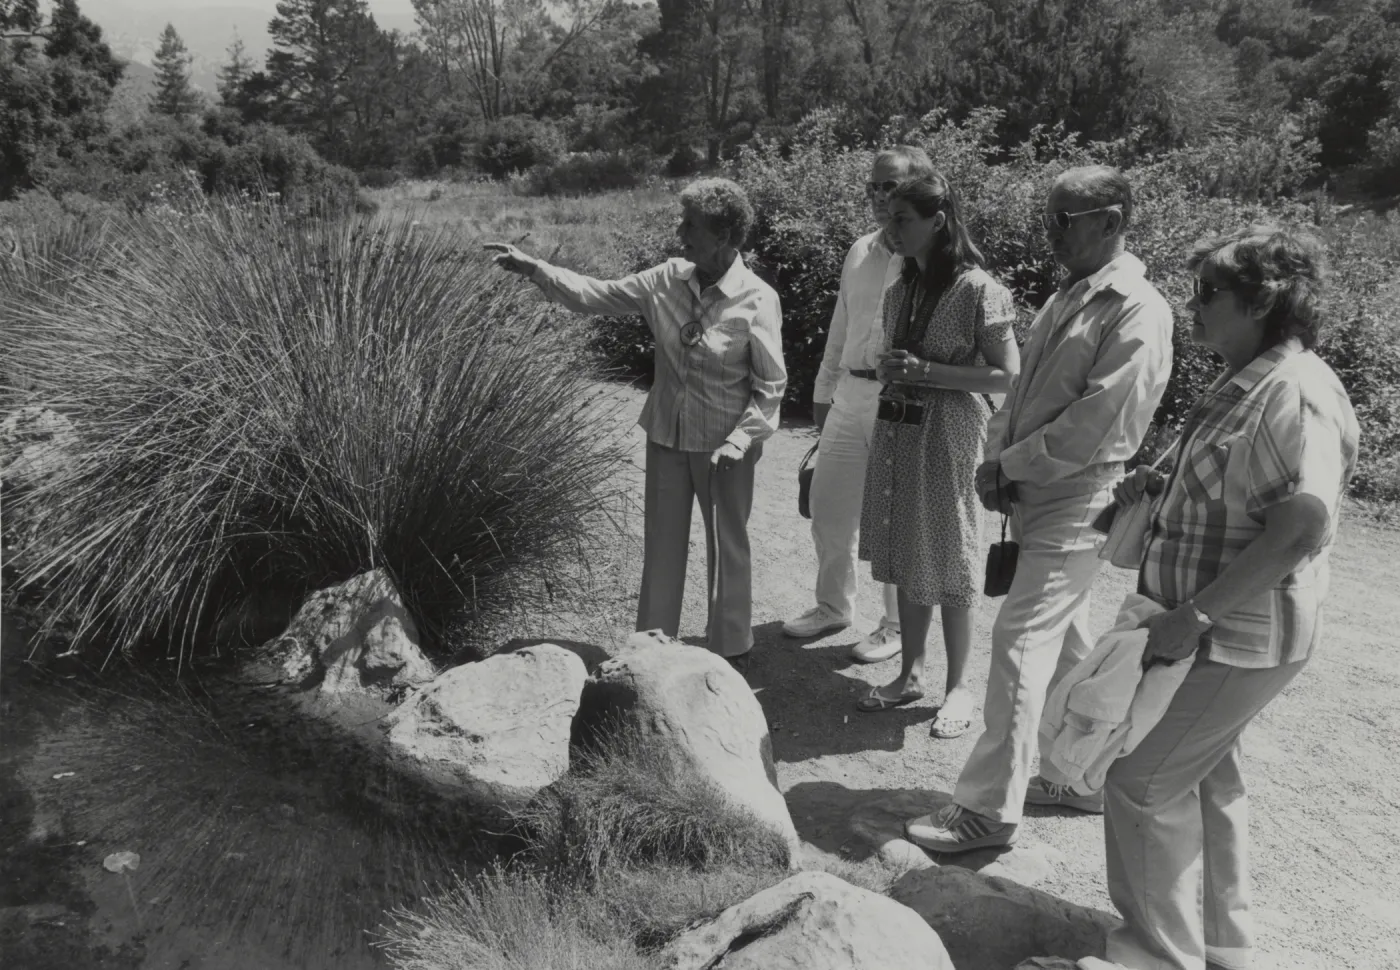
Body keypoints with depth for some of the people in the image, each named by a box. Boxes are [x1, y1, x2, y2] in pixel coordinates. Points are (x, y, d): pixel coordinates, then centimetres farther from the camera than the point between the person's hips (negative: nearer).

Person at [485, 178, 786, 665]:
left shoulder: (757, 300, -16)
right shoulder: (667, 280, -3)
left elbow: (771, 387, -11)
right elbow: (596, 295, 5)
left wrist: (738, 441, -20)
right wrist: (532, 267, -2)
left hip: (724, 446, -4)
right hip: (667, 436, 5)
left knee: (727, 549, 10)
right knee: (661, 544, 13)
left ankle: (730, 653, 27)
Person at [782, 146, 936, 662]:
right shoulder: (860, 251, 12)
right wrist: (823, 389, 21)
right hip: (850, 397, 7)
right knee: (828, 505, 14)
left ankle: (897, 625, 25)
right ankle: (834, 606, 35)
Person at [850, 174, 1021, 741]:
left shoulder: (976, 289, -12)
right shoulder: (900, 290, 8)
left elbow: (1007, 377, -13)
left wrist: (927, 372, -18)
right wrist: (891, 372, 0)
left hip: (948, 433, -6)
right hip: (897, 431, 6)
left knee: (947, 564, 3)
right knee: (906, 557, 12)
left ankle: (958, 689, 18)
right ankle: (910, 674, 26)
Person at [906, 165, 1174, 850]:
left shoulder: (1137, 313, -15)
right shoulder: (1067, 297, 11)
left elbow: (1095, 423, -21)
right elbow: (1024, 388, 13)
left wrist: (1010, 466, -14)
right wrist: (996, 458, -2)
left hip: (1076, 505, -9)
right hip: (1033, 496, 9)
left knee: (1020, 645, -8)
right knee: (1065, 641, 17)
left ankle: (987, 809, 1)